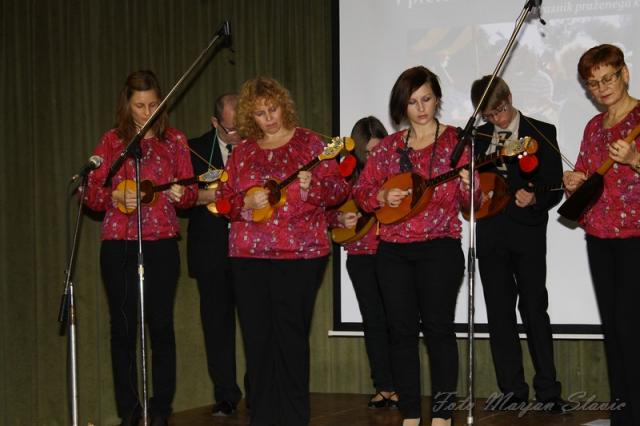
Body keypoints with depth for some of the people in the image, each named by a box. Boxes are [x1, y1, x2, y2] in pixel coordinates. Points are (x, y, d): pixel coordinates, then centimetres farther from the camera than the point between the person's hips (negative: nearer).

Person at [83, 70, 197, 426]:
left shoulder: (174, 140, 7)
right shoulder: (112, 141, 8)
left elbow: (190, 193, 6)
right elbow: (92, 195, 6)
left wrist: (180, 193, -17)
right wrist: (116, 196, -15)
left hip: (161, 244, -1)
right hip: (118, 245, 1)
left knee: (161, 325, -3)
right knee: (122, 327, 1)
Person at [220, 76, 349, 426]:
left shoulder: (308, 143, 2)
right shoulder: (243, 151, 13)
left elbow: (339, 189, -2)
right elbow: (224, 199, 13)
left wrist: (311, 187, -22)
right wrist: (246, 203, -8)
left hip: (299, 256, -4)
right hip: (248, 256, 4)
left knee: (291, 337, -4)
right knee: (256, 338, 5)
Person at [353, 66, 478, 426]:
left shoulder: (455, 141, 2)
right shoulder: (389, 146, 11)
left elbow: (471, 202, -1)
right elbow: (361, 191, 14)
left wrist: (468, 186, -24)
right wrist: (382, 197, -7)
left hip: (439, 248, -4)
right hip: (393, 250, 4)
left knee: (438, 328, -5)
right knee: (402, 331, 4)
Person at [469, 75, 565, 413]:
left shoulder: (541, 133, 2)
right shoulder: (479, 137, 12)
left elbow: (554, 186, -3)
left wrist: (534, 199, -23)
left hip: (527, 233, -4)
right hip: (490, 231, 4)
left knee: (534, 310, -5)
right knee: (499, 312, 5)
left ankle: (548, 391, -1)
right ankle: (512, 389, 12)